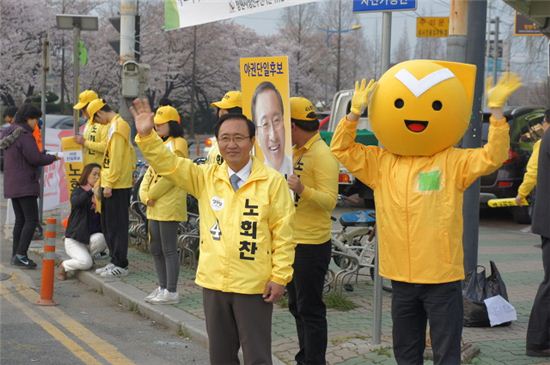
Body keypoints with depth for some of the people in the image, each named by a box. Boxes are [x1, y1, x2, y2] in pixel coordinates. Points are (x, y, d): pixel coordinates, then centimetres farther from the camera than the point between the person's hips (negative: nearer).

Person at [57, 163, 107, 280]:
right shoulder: (78, 191, -3)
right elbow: (75, 202, -27)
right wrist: (91, 191, -38)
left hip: (92, 236, 4)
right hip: (75, 239, -4)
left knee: (100, 239, -32)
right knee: (86, 263, -27)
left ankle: (87, 255, -1)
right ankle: (64, 266, 3)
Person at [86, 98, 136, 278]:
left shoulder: (116, 127, -14)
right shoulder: (115, 125, 17)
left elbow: (116, 158, -20)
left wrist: (109, 184, -19)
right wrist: (106, 182, 20)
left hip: (116, 186, -10)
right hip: (111, 184, 10)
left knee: (117, 226, -5)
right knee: (108, 225, 15)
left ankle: (120, 265, -1)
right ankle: (115, 261, 21)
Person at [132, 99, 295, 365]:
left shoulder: (272, 181, -7)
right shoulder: (206, 177, 5)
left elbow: (283, 232, -7)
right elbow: (168, 165, -1)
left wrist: (280, 276, -10)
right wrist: (147, 135, -17)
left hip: (254, 285, -4)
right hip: (213, 282, 4)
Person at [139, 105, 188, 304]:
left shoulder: (177, 144, -10)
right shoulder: (160, 145, 20)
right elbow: (150, 172, 17)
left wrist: (152, 194, -10)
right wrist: (145, 195, 2)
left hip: (169, 206, -10)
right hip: (154, 207, 10)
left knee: (169, 250, -7)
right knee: (156, 248, 13)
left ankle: (171, 292, -3)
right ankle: (162, 287, 23)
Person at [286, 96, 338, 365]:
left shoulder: (321, 155, -16)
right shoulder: (296, 152, 12)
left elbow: (329, 200, -24)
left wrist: (303, 190, -38)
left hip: (311, 245, -10)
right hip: (291, 241, 10)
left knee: (310, 309, -5)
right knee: (297, 306, 17)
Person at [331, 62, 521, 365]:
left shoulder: (453, 162, -5)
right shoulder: (381, 162, 4)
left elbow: (493, 157, -15)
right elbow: (342, 149, 5)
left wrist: (496, 111, -22)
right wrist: (354, 113, -6)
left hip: (442, 278, -4)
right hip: (401, 277, 4)